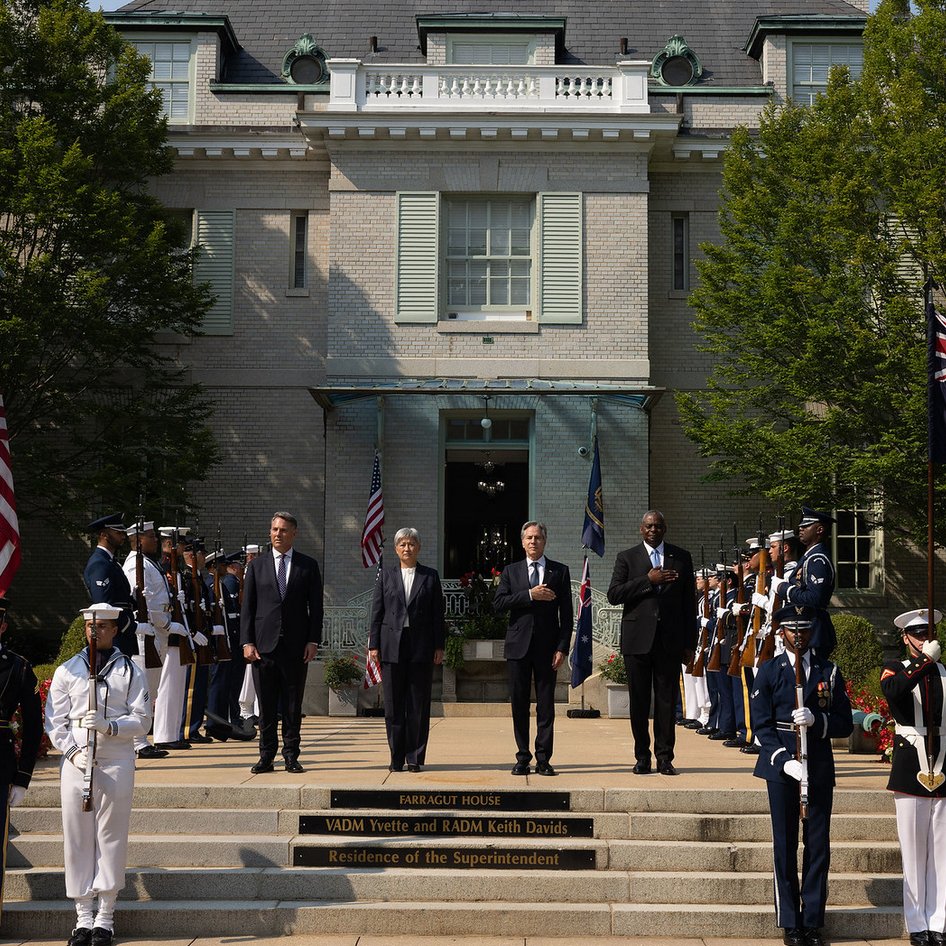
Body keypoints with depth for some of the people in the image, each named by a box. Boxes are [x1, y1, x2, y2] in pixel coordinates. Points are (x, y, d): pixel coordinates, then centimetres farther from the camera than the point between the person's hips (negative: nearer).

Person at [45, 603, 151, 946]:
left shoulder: (130, 671, 5)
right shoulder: (67, 670, 8)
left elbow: (142, 719, 0)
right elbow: (55, 720, 5)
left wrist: (109, 725, -16)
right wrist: (73, 751, -9)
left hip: (116, 760, -1)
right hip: (76, 760, 1)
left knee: (111, 836, 1)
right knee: (77, 837, 2)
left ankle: (105, 917, 10)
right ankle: (83, 916, 11)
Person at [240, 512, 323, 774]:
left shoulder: (308, 566, 7)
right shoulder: (256, 566, 9)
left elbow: (315, 606, 5)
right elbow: (247, 607, 6)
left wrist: (313, 641, -5)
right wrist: (247, 642, -3)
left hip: (296, 646, -1)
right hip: (264, 645, 1)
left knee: (293, 705, 4)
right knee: (266, 705, 4)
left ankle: (291, 756, 10)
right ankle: (266, 755, 12)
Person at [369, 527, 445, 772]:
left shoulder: (430, 576, 7)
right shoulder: (385, 573, 8)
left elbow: (438, 614, 6)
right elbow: (377, 611, 6)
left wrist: (439, 646, 0)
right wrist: (374, 644, 0)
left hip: (421, 648, 0)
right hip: (392, 646, 0)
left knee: (418, 705, 1)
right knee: (393, 706, 2)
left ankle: (415, 757, 9)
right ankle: (396, 757, 10)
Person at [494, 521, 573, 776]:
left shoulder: (560, 571, 7)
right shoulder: (511, 571, 11)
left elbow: (566, 613, 3)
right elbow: (498, 603, -3)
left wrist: (562, 648, -6)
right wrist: (529, 595, -13)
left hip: (547, 647, -1)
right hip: (518, 646, 1)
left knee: (546, 705, 0)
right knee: (519, 704, 3)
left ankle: (543, 759, 5)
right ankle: (523, 758, 10)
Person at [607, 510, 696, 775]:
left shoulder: (681, 557, 10)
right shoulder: (627, 557, 6)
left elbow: (689, 602, 9)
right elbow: (614, 594, -6)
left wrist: (689, 643, 4)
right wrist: (648, 580, -14)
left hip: (670, 641, 1)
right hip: (637, 640, 0)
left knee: (666, 700, 2)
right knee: (639, 701, 4)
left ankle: (664, 757, 9)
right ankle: (642, 757, 12)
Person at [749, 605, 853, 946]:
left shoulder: (829, 671, 7)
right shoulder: (769, 671, 3)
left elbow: (845, 724, 4)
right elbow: (761, 725, -2)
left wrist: (816, 720, -16)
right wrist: (785, 761, -14)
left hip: (819, 768, 2)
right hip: (781, 766, -1)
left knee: (818, 845, 3)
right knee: (785, 845, 2)